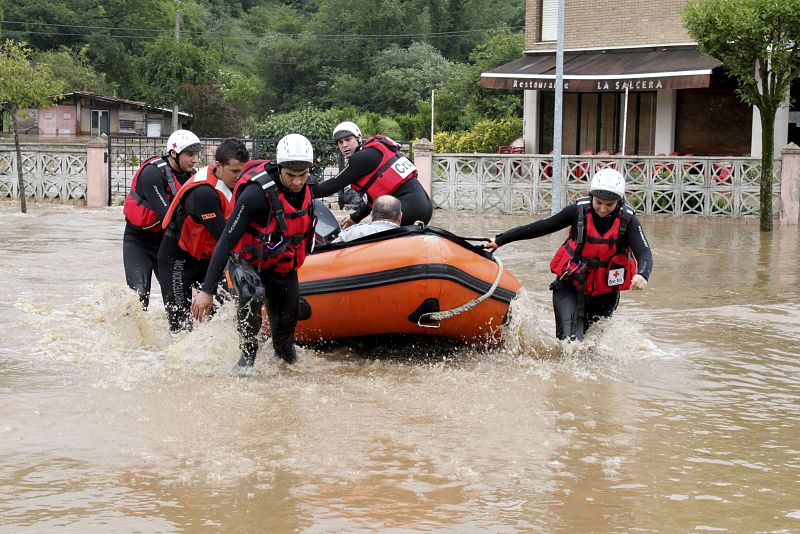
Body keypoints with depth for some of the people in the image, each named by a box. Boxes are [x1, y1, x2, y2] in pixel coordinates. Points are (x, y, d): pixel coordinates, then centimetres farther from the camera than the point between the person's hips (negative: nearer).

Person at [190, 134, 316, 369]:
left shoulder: (304, 190, -10)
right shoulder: (257, 192, -31)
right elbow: (226, 241, -31)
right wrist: (206, 290, -34)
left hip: (283, 266, 6)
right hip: (249, 260, -6)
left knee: (285, 330, 8)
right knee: (252, 295, -36)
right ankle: (247, 356, -17)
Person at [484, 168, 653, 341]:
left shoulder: (628, 220, -14)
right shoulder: (578, 210, -12)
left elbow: (644, 253, -25)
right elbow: (540, 227, -3)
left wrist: (642, 275, -49)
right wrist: (500, 240, 2)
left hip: (605, 294, 0)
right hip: (569, 286, 0)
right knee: (569, 340, -17)